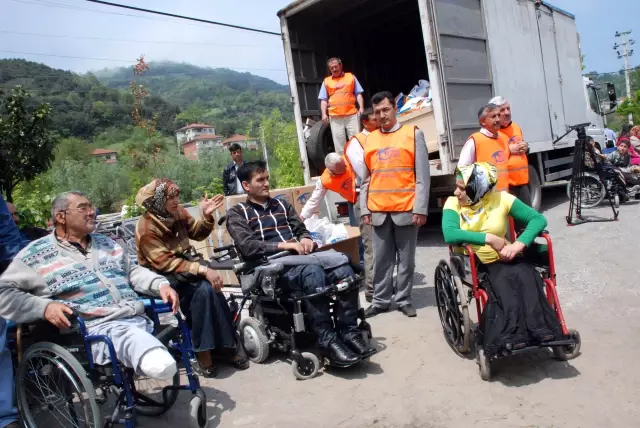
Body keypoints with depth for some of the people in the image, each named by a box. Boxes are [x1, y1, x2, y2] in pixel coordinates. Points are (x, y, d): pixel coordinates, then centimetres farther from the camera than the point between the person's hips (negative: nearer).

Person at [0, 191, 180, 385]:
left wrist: (161, 284, 8)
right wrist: (44, 307, -14)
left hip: (137, 319, 8)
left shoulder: (106, 242, 25)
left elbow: (132, 271, 28)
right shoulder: (36, 254, 8)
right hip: (94, 327, -7)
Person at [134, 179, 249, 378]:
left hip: (186, 262, 5)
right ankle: (204, 351, -22)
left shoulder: (177, 212, -1)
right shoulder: (146, 228, -18)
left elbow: (198, 234, 12)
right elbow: (165, 263, -26)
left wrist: (206, 216, -9)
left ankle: (224, 344, -16)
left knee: (210, 287, -27)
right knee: (204, 289, -31)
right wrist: (202, 270, -35)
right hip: (163, 277, -5)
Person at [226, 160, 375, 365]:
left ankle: (349, 332, -16)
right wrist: (285, 245, -16)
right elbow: (248, 247, -7)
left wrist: (305, 239, -3)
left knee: (344, 269, -24)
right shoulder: (237, 214, 8)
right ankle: (327, 340, -27)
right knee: (313, 272, -37)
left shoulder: (281, 204, 25)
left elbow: (301, 229, 22)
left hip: (299, 258, 5)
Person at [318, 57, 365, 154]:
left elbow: (358, 94, 9)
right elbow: (323, 100, 10)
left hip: (351, 114, 0)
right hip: (335, 117, 0)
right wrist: (324, 114, -2)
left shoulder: (351, 77, 11)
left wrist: (361, 108, -4)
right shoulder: (326, 81, 11)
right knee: (339, 142, 1)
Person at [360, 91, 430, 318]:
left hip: (406, 209, -2)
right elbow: (366, 178, 12)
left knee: (406, 259, 6)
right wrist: (365, 209, 6)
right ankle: (380, 300, 17)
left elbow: (422, 175, -2)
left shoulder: (413, 134, 2)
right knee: (381, 260, 7)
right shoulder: (369, 139, 12)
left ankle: (404, 299, 17)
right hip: (378, 211, 3)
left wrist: (420, 208, -9)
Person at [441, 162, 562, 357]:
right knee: (504, 282, -33)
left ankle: (539, 330, -27)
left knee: (525, 278, -31)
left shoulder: (501, 199, -5)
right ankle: (508, 337, -31)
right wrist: (489, 238, -27)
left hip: (502, 260, 2)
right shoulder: (453, 203, -7)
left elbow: (538, 219, -7)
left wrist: (520, 243, -24)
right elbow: (449, 234, -26)